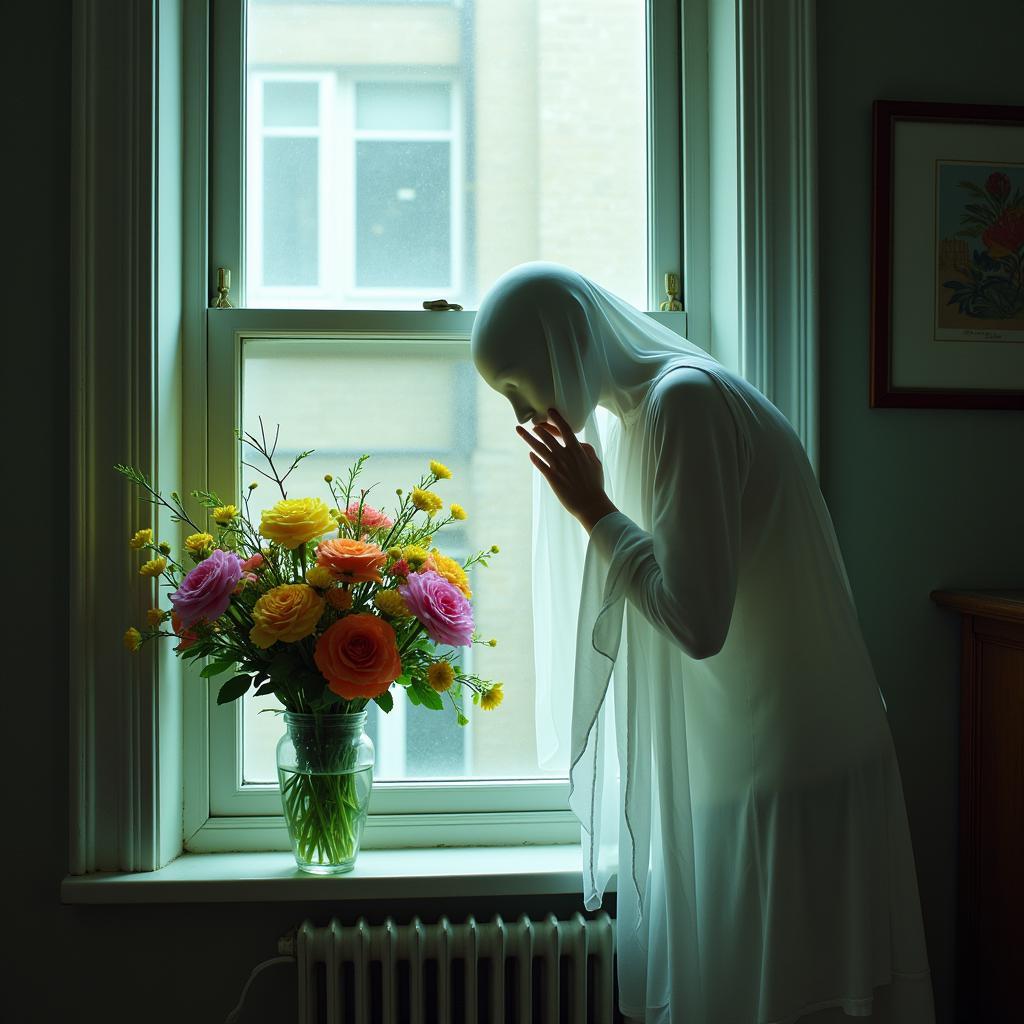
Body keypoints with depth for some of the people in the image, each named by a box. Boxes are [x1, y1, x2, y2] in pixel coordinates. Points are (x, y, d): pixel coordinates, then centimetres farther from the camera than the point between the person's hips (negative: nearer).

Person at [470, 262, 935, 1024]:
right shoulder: (636, 412, 10)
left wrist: (593, 510, -16)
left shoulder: (686, 401, -20)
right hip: (726, 762, 10)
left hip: (778, 771, -10)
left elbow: (696, 618, -25)